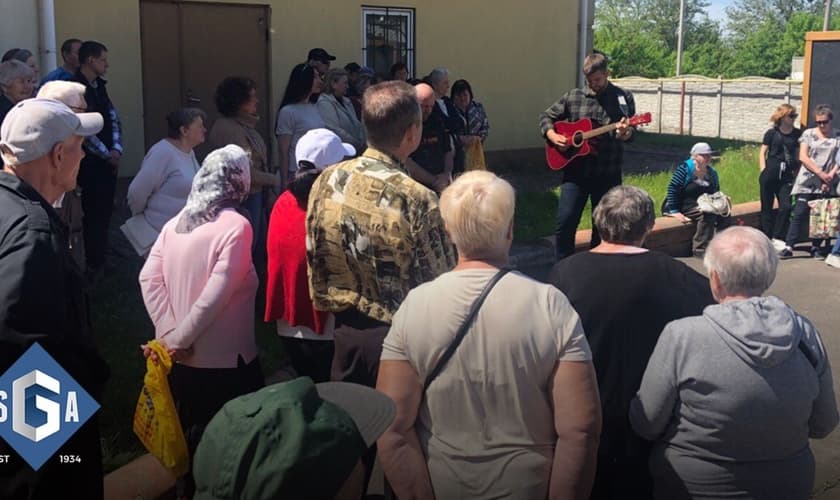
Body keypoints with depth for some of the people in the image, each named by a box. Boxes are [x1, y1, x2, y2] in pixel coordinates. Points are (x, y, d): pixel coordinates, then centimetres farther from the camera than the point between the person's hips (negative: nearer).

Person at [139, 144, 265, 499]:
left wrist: (170, 331, -9)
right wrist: (179, 338, -14)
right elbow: (217, 293, -22)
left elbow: (149, 279, -4)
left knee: (188, 434, 22)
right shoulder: (236, 225, -15)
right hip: (225, 359, -6)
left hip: (182, 359, 6)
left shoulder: (175, 223, 4)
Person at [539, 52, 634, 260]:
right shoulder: (573, 96, 7)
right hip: (575, 171, 0)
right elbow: (546, 116, 14)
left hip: (607, 174, 0)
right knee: (565, 223, -8)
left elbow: (630, 131, -2)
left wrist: (625, 132, -27)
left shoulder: (624, 97, 4)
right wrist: (552, 135, -6)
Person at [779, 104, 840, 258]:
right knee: (799, 213, -8)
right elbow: (803, 157, -1)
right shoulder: (808, 134, 6)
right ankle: (788, 246, -8)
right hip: (807, 181, -1)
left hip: (827, 184, 1)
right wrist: (820, 173, -9)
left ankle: (816, 247, 12)